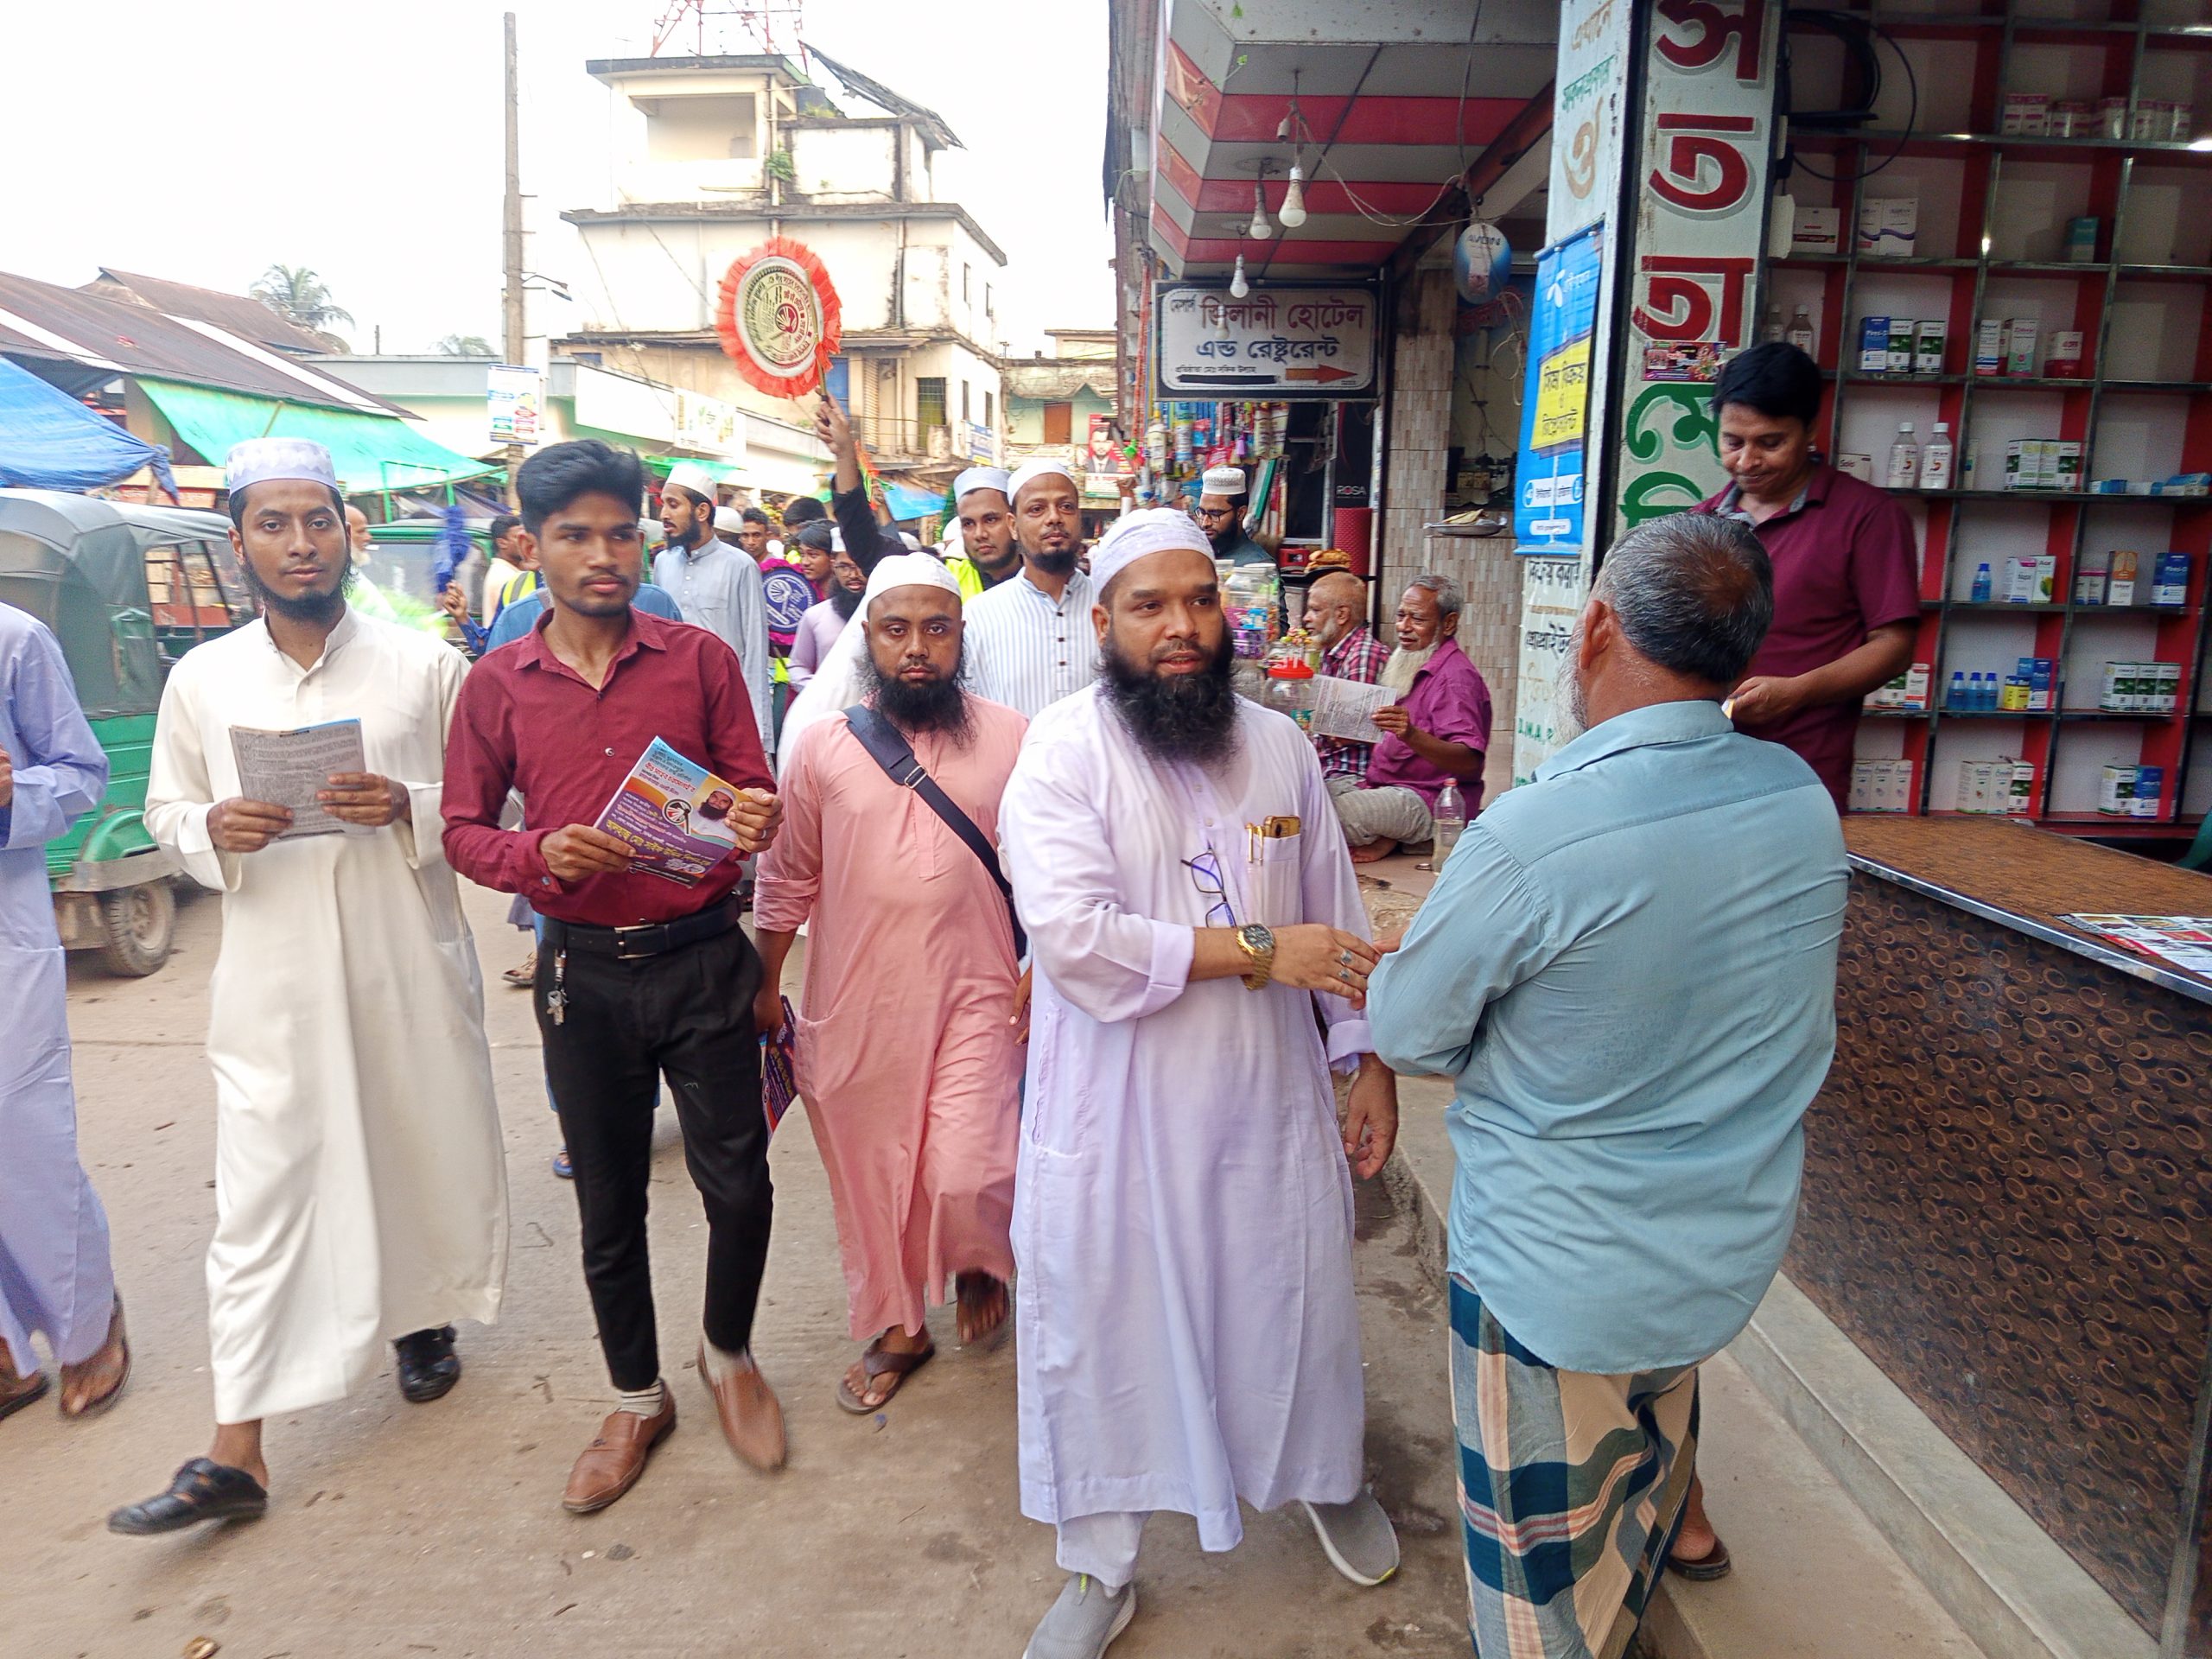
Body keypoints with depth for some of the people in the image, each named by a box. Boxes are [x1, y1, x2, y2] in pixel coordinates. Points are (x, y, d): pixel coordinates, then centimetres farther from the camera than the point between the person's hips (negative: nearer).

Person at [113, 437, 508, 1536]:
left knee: (425, 1152, 14)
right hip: (274, 974, 1)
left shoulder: (427, 667, -3)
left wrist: (407, 809, -19)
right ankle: (236, 1452, 13)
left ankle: (426, 1315, 42)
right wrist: (215, 830, -11)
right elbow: (165, 810, 11)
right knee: (260, 1193, 3)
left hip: (409, 963, 0)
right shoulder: (200, 679, 3)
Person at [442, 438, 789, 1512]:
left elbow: (751, 793, 2)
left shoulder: (700, 660, -1)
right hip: (583, 971, 1)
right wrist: (542, 854, -16)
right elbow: (462, 831, 4)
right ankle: (637, 1400, 35)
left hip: (701, 956, -1)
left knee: (738, 1182, 2)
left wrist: (756, 820, -21)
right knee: (608, 1204, 13)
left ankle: (727, 1353, 33)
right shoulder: (498, 685, 2)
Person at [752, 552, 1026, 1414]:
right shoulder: (821, 746, 0)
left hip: (974, 994, -2)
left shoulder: (1013, 739, -3)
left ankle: (980, 1259, 28)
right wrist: (764, 985, 10)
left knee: (966, 1175, -9)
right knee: (870, 1179, 13)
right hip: (854, 1003, 2)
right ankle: (897, 1326, 37)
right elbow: (787, 878, 7)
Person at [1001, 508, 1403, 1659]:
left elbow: (1337, 920, 9)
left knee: (1296, 1305, 20)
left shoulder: (1280, 746, 3)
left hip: (1273, 1102, 4)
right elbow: (1072, 936, -24)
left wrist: (1370, 1062, 9)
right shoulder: (1064, 748, -13)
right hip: (1116, 1116, -3)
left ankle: (1326, 1477, 53)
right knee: (1102, 1331, 12)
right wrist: (1257, 950, -21)